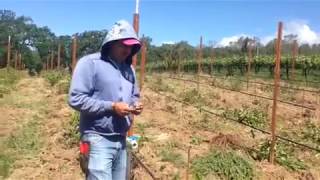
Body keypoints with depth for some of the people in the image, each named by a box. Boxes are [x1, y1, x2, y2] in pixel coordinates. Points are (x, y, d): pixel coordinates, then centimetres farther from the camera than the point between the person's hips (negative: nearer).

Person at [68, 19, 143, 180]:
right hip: (99, 140, -7)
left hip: (121, 140, 7)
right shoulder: (90, 63, -9)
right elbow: (76, 99, -15)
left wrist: (135, 104, -1)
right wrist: (111, 107, -20)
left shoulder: (128, 68, 13)